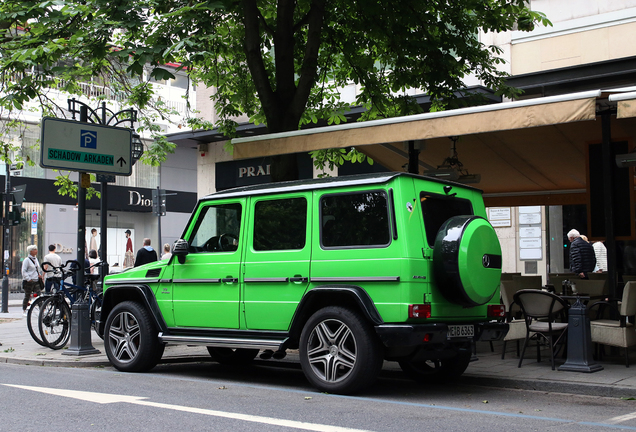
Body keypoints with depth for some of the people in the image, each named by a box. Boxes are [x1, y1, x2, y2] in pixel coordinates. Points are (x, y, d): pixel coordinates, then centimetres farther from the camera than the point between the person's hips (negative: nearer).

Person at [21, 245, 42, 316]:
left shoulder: (35, 259, 13)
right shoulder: (27, 260, -9)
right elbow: (24, 271, -11)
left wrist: (39, 275, 10)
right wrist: (28, 279, -16)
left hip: (36, 281, 6)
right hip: (29, 282, -6)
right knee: (27, 296, 2)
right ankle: (24, 311, 14)